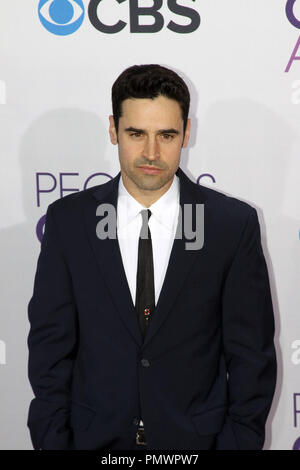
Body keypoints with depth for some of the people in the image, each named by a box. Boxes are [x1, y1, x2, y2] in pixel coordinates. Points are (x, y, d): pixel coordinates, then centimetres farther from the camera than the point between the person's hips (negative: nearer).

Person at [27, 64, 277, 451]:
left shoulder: (234, 223, -8)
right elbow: (50, 344, -2)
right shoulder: (67, 219, -5)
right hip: (95, 437, 1)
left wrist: (240, 441, -8)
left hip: (196, 437, 0)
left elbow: (251, 354, -4)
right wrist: (53, 440, -5)